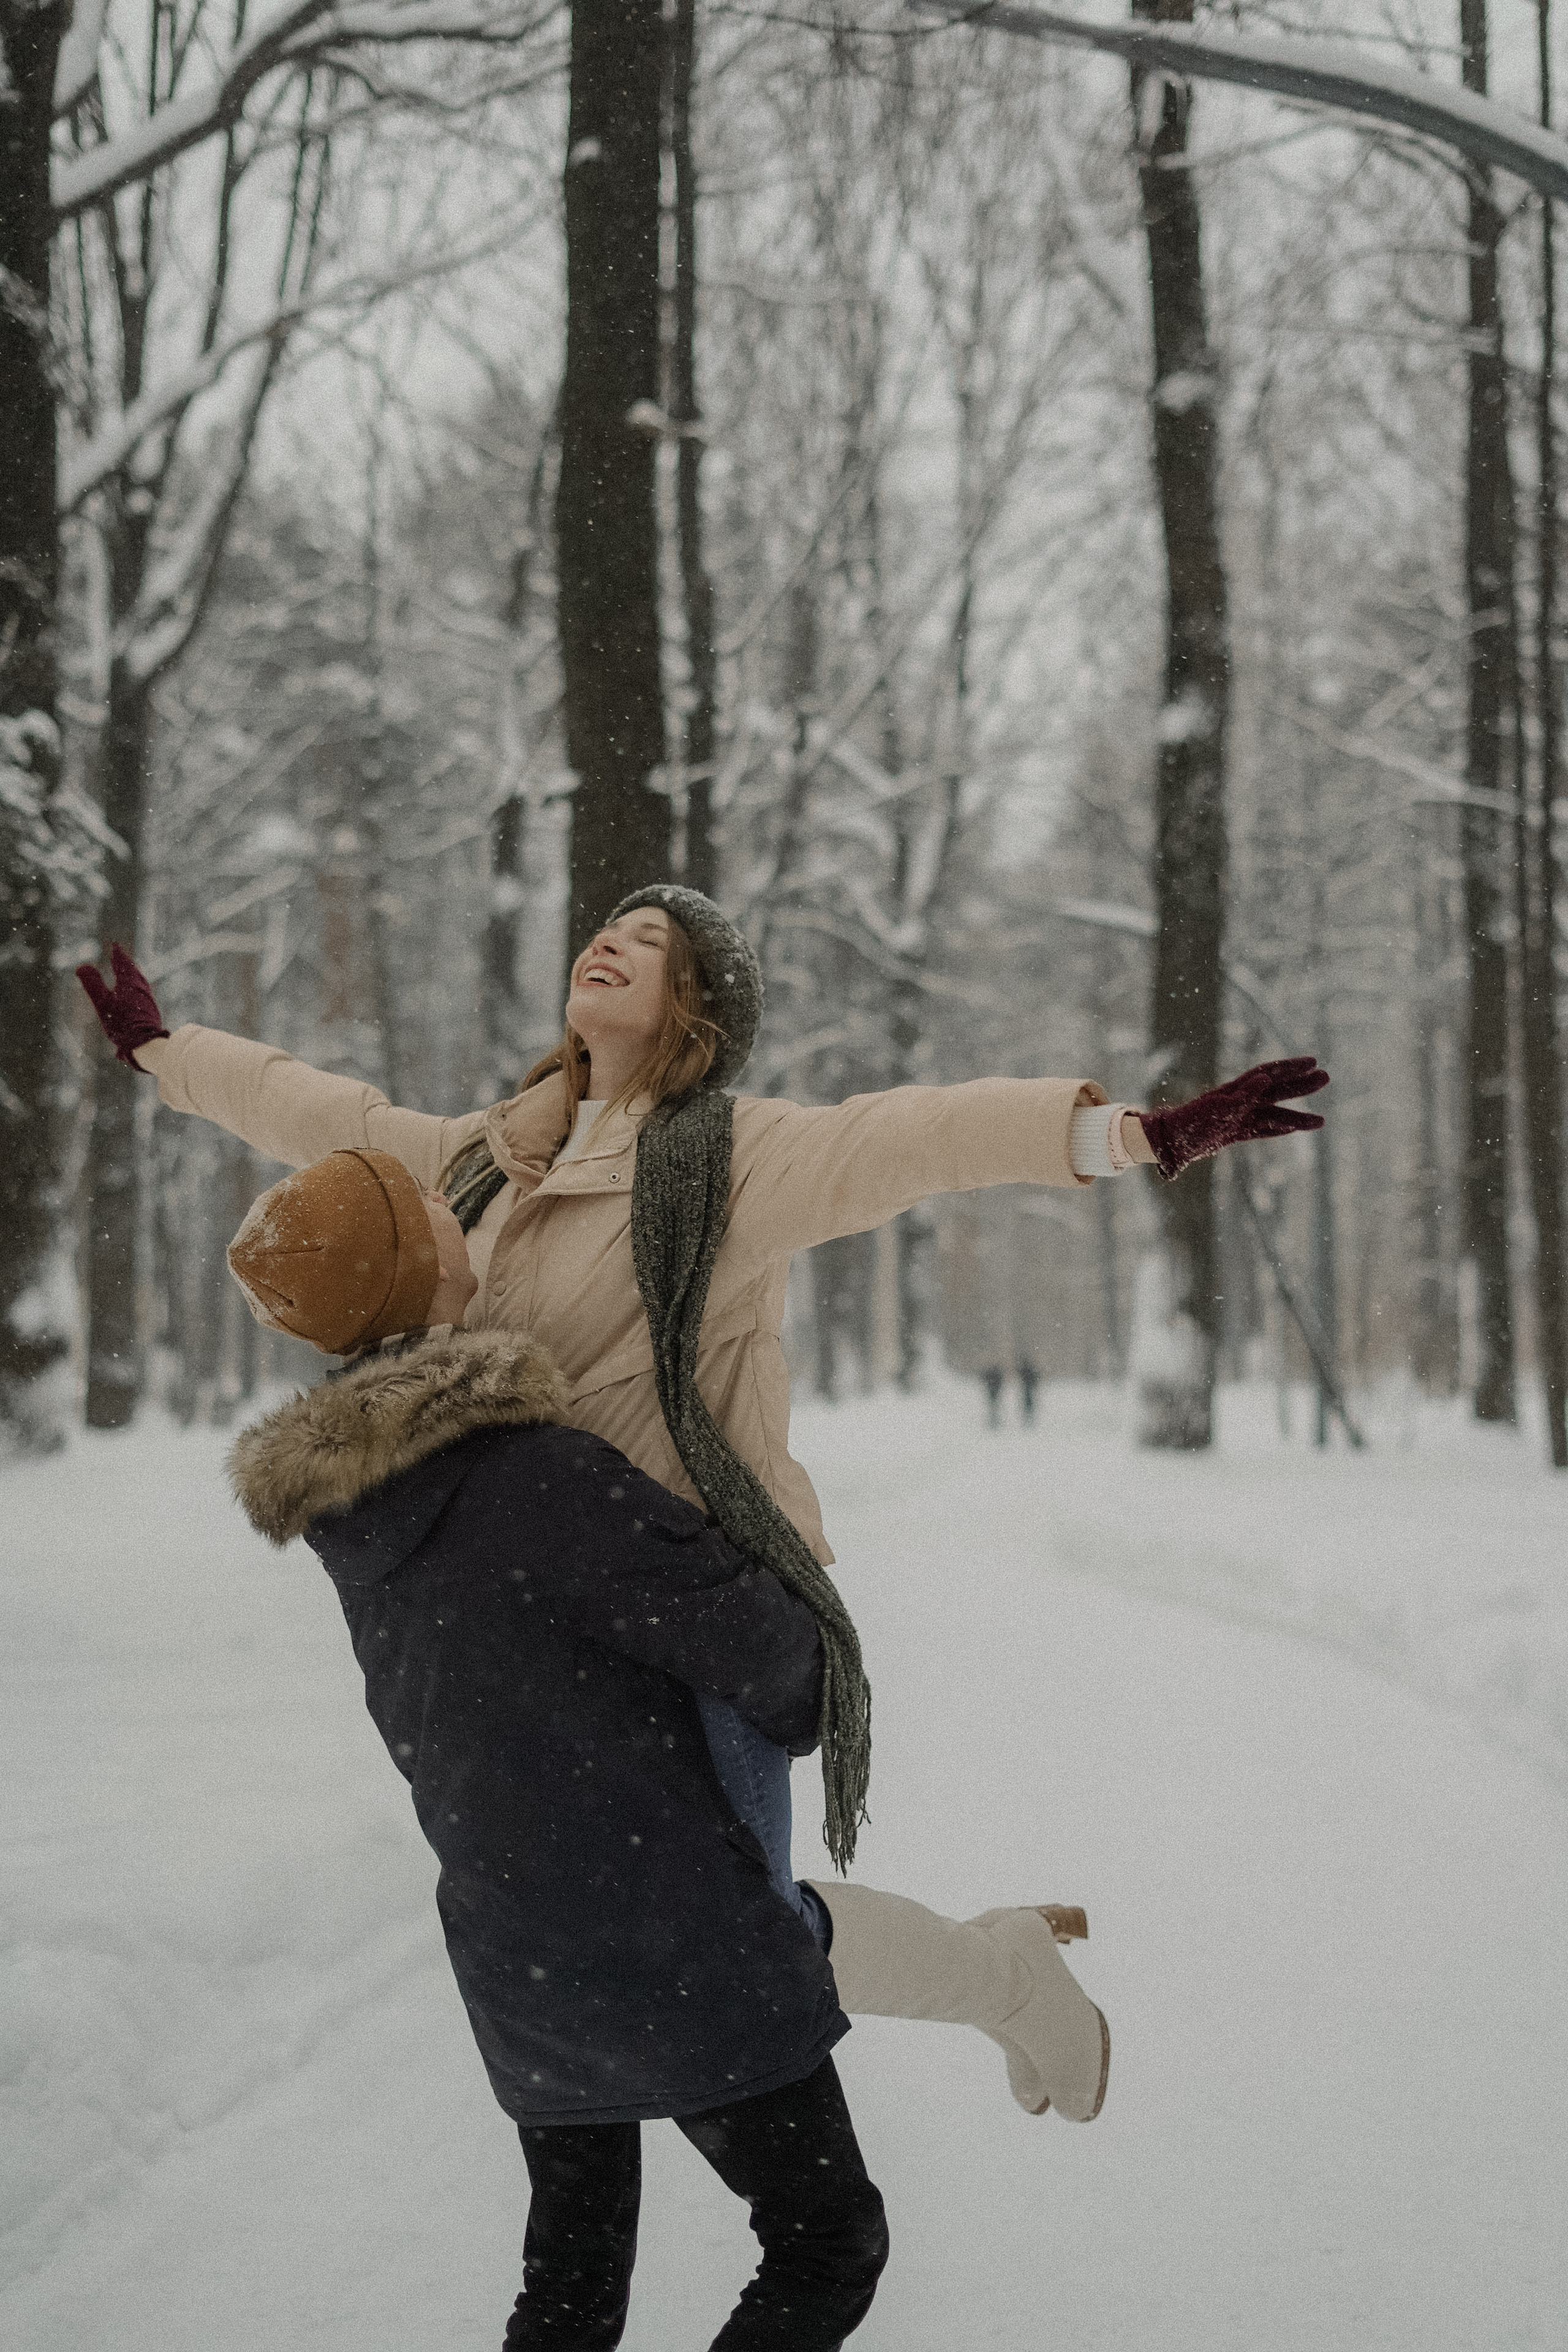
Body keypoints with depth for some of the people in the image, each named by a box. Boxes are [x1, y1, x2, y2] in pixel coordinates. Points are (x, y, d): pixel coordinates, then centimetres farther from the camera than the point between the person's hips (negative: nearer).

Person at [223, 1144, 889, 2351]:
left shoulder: (347, 1501, 2)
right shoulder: (542, 1476, -23)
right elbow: (753, 1640, -16)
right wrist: (800, 1708, 6)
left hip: (513, 1961, 8)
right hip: (672, 1937, -8)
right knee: (830, 2242, 6)